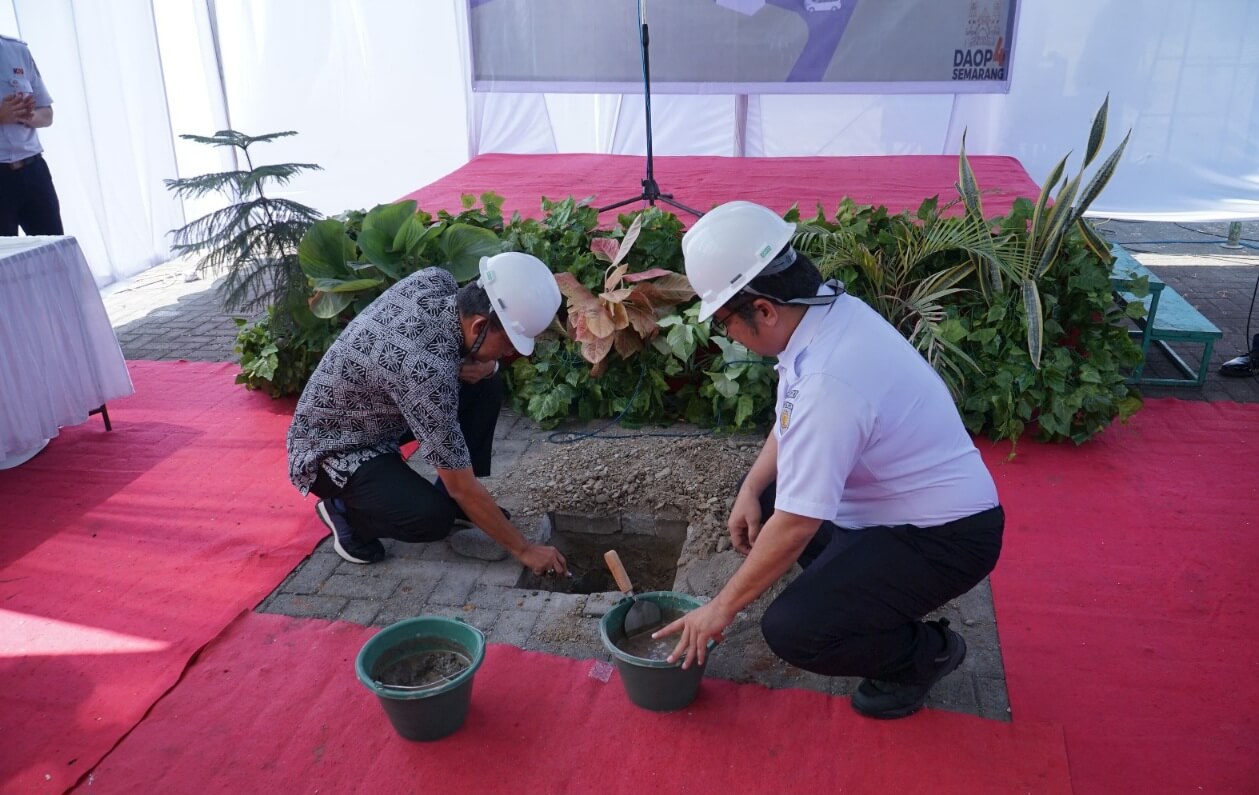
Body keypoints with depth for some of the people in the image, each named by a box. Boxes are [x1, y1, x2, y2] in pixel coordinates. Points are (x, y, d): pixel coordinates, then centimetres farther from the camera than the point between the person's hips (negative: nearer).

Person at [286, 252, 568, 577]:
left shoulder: (434, 280, -16)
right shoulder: (426, 370, -37)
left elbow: (470, 348, 8)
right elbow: (462, 486, -28)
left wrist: (486, 363, -17)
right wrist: (524, 549, -19)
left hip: (374, 412, 9)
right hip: (331, 448, -8)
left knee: (486, 383, -5)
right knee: (433, 518, -29)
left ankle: (452, 502, 8)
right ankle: (344, 509, 1)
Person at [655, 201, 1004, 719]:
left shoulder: (830, 382, -33)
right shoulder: (830, 307, -6)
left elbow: (796, 525, -27)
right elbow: (791, 426, 11)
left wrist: (722, 608, -15)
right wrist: (750, 490, -1)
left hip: (945, 538, -9)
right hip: (902, 505, 9)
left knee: (792, 632, -18)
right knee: (766, 494, 15)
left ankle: (924, 651, 7)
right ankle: (867, 594, 20)